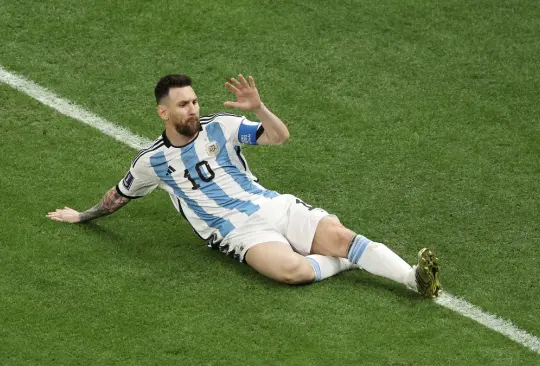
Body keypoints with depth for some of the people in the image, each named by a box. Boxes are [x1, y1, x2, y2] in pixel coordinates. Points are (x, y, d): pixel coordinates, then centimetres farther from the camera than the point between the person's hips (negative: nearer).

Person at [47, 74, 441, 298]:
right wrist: (83, 216, 36)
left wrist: (258, 108, -20)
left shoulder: (221, 126, 7)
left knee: (338, 236, -25)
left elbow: (280, 136, -2)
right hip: (240, 232, -2)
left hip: (277, 206, 2)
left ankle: (413, 276, -33)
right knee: (290, 269, -36)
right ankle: (347, 259, -15)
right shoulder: (153, 161, 6)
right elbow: (120, 195, 26)